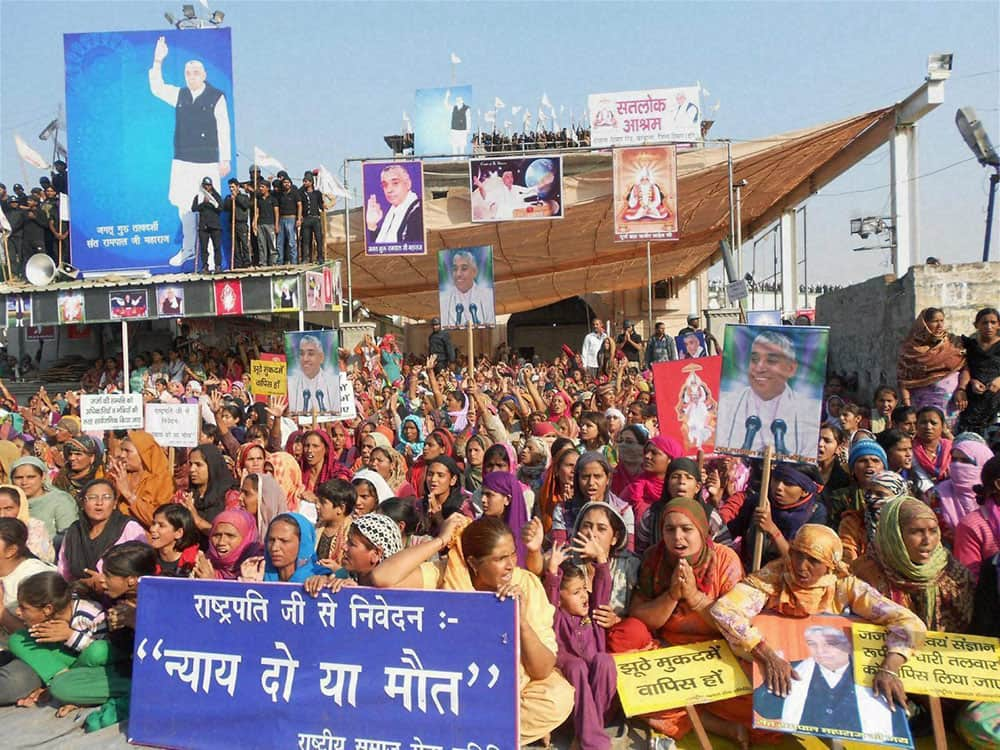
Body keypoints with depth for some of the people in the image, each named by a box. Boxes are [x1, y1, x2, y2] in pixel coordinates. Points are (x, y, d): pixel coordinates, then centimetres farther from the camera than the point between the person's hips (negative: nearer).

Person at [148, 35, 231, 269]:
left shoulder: (217, 97, -1)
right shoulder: (179, 95, 13)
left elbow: (223, 130, -2)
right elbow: (156, 87, 10)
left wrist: (225, 160, -5)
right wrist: (158, 61, 0)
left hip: (207, 162, -4)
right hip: (182, 161, 4)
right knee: (184, 206, 6)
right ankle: (188, 249, 18)